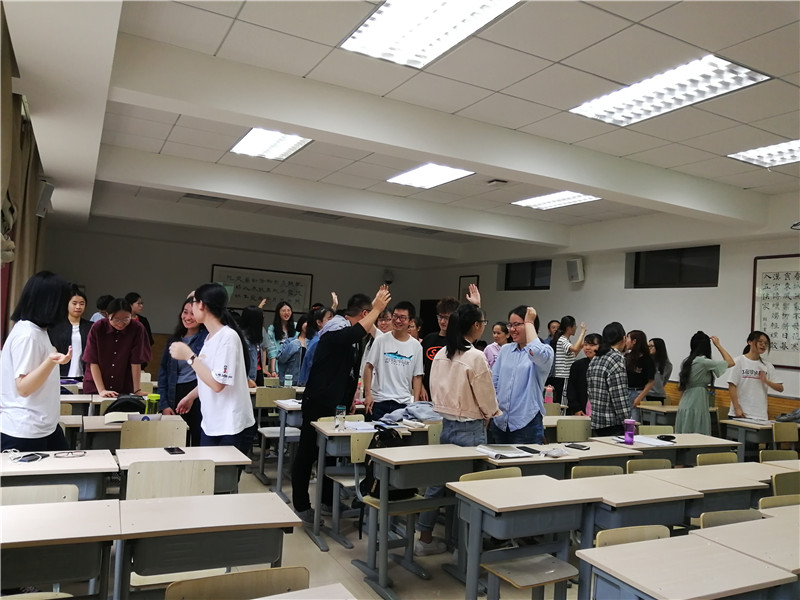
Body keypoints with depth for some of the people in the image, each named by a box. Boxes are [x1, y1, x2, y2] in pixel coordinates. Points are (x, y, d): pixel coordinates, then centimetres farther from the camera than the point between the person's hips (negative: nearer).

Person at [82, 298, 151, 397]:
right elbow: (93, 362, -10)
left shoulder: (137, 329, -13)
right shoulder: (97, 328, -11)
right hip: (95, 387, 1)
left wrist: (137, 391, -16)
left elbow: (136, 362, -13)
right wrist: (101, 390, -17)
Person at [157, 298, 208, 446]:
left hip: (200, 398, -4)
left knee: (199, 444, -1)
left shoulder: (208, 337, 1)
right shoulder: (174, 340, 13)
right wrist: (164, 405, 4)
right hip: (176, 397, 4)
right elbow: (163, 373, 13)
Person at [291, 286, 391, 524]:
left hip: (338, 403, 10)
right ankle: (301, 505, 13)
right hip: (319, 402, -10)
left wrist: (376, 306, 13)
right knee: (308, 453, 3)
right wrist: (377, 309, -31)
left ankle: (328, 498, 30)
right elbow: (357, 333, -39)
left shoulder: (349, 331, 9)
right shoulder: (336, 328, -19)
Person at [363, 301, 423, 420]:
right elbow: (369, 367, 2)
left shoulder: (416, 346, 4)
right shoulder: (381, 340, 0)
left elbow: (417, 376, 7)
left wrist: (416, 402, 0)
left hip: (404, 403, 1)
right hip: (378, 401, -1)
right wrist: (367, 394, -4)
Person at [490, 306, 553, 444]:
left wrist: (529, 322, -15)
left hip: (526, 423, -5)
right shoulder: (505, 350, 10)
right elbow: (493, 383, 12)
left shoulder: (545, 351, -3)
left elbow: (536, 353, -28)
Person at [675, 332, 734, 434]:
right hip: (697, 407, -8)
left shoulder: (686, 361, 10)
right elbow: (730, 362, -2)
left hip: (684, 407, 8)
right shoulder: (703, 362, -12)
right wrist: (718, 345, 8)